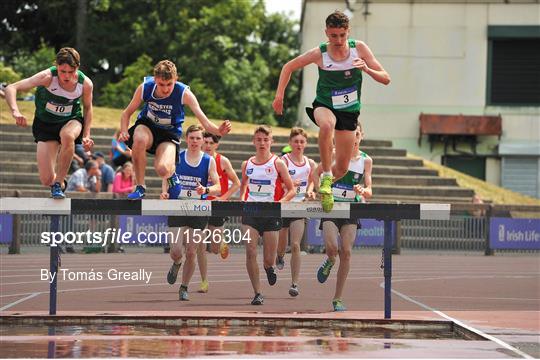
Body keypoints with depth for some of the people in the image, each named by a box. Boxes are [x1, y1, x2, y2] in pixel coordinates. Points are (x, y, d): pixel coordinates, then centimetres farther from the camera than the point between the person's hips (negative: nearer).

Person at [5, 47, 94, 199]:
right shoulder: (48, 77, -28)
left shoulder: (85, 83, -19)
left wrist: (86, 135, -7)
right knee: (46, 180, -10)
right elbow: (10, 88, -31)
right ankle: (54, 183, 31)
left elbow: (87, 108, 2)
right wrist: (15, 111, -48)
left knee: (67, 136, -40)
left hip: (71, 120, 1)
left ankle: (59, 183, -21)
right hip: (45, 124, 0)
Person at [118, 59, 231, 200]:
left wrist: (218, 130, -49)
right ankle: (140, 187, -18)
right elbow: (127, 113, -4)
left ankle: (171, 172, 15)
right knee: (140, 139, -38)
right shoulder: (145, 88, -19)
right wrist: (124, 131, -23)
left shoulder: (184, 93, -23)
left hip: (169, 133, -1)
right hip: (146, 126, 1)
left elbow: (204, 121, -28)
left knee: (163, 170, -29)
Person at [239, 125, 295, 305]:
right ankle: (257, 293, -6)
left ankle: (269, 267, 41)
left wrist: (280, 202, -17)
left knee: (269, 260, 2)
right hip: (250, 213, 2)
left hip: (270, 214, -2)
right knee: (250, 252, -15)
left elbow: (291, 190, 0)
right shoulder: (247, 164, 6)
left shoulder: (277, 163, -3)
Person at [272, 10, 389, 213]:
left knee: (342, 168, 4)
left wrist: (367, 70, -29)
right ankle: (326, 178, -29)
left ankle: (320, 184, 36)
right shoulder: (319, 54, -14)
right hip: (324, 106, -2)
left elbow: (385, 79, -9)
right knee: (327, 125, -41)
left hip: (349, 112, 2)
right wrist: (279, 96, -6)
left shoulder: (359, 48, -11)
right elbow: (288, 67, 2)